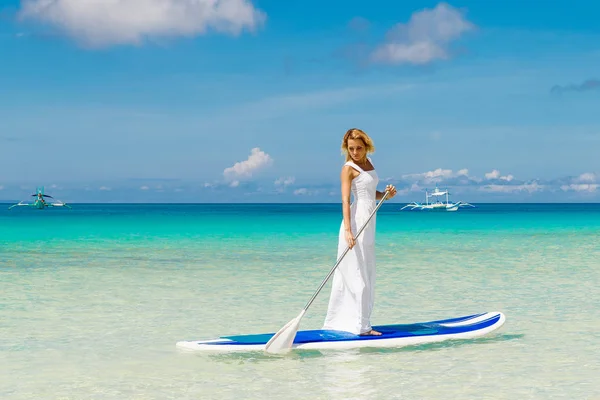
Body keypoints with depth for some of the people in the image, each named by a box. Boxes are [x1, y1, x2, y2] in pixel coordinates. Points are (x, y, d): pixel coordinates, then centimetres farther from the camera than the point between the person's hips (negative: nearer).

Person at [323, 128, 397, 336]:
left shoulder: (368, 163, 14)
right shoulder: (348, 168, -10)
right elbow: (345, 200, -19)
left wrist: (386, 194, 0)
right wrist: (348, 230, -30)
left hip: (369, 223, 9)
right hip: (356, 221, -9)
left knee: (367, 274, 12)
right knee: (358, 274, -7)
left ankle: (338, 321, 18)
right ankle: (361, 326, -3)